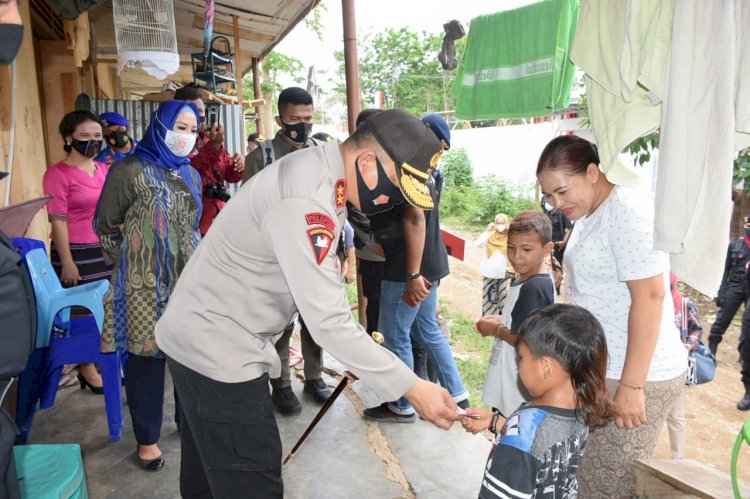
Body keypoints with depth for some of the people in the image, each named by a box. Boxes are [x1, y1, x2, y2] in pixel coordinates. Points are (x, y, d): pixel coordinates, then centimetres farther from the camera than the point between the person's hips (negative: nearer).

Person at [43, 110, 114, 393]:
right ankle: (87, 368, 20)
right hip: (78, 253, -5)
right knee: (82, 313, 5)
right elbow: (58, 221, -10)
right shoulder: (58, 173, -7)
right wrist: (67, 262, -13)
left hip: (108, 250, 5)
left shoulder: (105, 170, 10)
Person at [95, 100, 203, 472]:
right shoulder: (130, 171, -9)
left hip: (189, 279, 6)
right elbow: (105, 225, -1)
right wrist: (133, 265, 4)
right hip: (146, 285, -5)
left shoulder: (190, 174, 11)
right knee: (146, 356, 4)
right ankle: (147, 438, 21)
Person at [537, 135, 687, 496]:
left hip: (634, 377, -9)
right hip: (598, 371, 9)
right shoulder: (588, 215, 11)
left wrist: (631, 386, -22)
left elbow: (649, 297, -22)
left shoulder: (627, 210, -17)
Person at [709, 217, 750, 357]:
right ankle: (710, 351, 2)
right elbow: (727, 269, 5)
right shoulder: (735, 245, 2)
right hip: (735, 287, 0)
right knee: (722, 320, -3)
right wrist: (722, 291, 0)